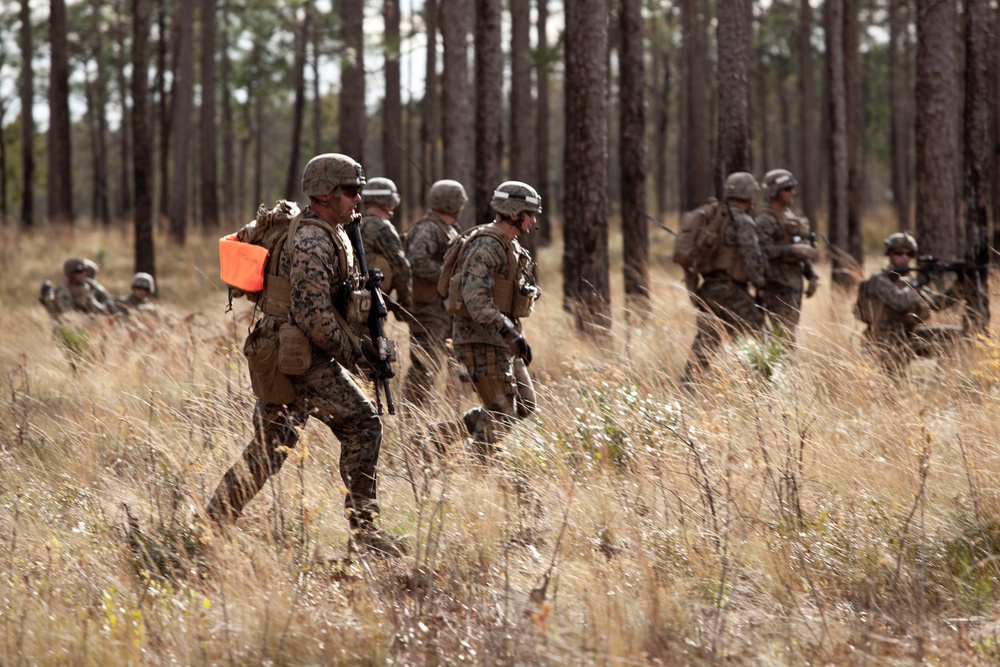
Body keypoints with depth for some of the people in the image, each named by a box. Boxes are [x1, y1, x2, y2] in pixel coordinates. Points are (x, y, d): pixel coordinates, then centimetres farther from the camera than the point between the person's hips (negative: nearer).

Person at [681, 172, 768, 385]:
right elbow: (752, 256, -16)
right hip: (730, 289, -8)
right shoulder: (742, 222, -12)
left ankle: (687, 383, 8)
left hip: (708, 287, 8)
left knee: (705, 339, 12)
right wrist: (760, 284, -6)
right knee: (753, 336, -2)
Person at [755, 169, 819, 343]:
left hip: (794, 283, 9)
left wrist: (812, 276, 13)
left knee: (790, 333, 9)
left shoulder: (791, 217, 18)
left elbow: (802, 250, 23)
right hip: (778, 285, -9)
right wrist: (793, 250, -26)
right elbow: (763, 250, -24)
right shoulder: (765, 221, -10)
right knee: (785, 336, -13)